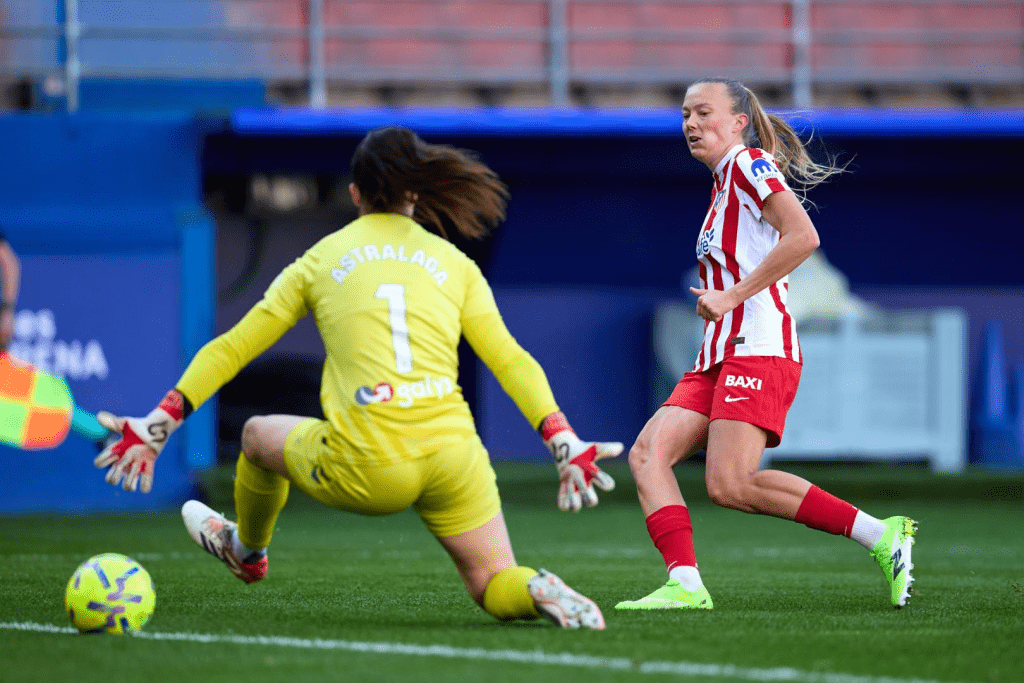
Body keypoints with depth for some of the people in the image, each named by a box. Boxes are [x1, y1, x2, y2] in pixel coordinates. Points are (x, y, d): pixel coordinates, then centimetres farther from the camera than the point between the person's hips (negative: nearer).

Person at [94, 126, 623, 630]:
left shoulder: (321, 259, 14)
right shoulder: (454, 263, 15)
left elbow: (231, 349, 15)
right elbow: (512, 363, 8)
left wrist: (155, 426, 17)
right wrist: (568, 447, 9)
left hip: (366, 471, -1)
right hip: (451, 456, 1)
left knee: (259, 434, 30)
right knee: (495, 587, 17)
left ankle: (247, 552, 57)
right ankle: (540, 592, -18)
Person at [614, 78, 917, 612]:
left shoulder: (750, 165, -3)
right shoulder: (723, 185, 25)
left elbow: (803, 236, -18)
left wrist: (731, 296, -16)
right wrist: (713, 299, 14)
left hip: (758, 347, -10)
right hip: (719, 357, 10)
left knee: (729, 484, -21)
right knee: (647, 453, -9)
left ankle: (880, 535, -15)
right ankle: (685, 584, -19)